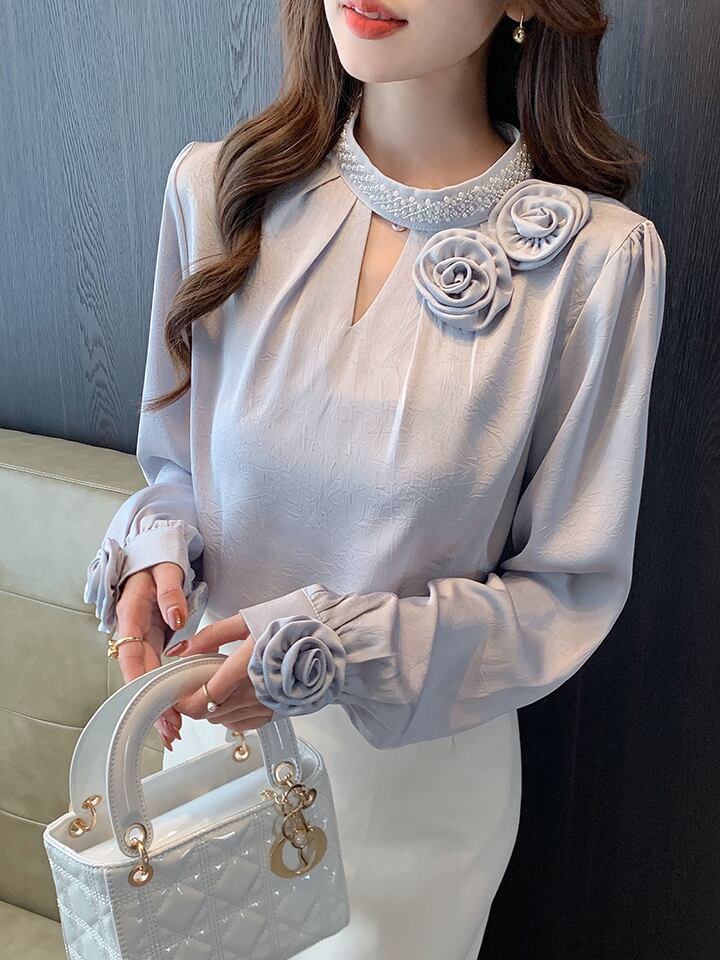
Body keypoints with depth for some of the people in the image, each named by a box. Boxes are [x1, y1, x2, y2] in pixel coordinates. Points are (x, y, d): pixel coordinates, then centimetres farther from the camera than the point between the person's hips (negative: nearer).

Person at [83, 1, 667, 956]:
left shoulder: (597, 256, -19)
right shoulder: (219, 186, -9)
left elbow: (569, 588, -12)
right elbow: (175, 464, 4)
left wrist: (337, 652, -23)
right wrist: (157, 551, -17)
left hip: (413, 772, -2)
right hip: (212, 725, 3)